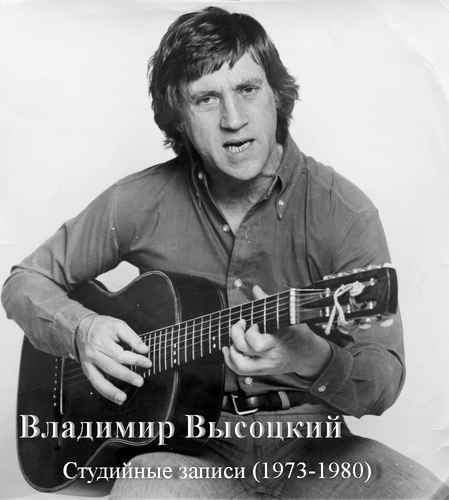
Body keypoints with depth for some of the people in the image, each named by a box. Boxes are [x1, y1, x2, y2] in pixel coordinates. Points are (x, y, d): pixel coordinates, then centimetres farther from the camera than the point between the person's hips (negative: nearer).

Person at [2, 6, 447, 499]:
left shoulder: (343, 212, -9)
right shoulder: (141, 202, -4)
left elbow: (384, 384, -10)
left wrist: (315, 362, -32)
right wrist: (81, 330, -12)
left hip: (309, 444, 1)